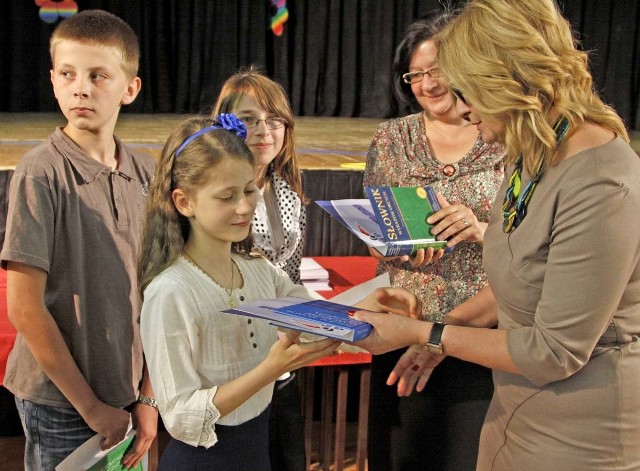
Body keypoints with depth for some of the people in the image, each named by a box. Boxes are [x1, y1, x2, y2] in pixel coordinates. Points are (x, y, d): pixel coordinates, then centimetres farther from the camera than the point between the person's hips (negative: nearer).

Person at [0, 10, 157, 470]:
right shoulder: (41, 173, -14)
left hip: (129, 397, 4)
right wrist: (90, 406, -11)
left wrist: (148, 397, 0)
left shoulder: (147, 172, 0)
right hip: (60, 403, -4)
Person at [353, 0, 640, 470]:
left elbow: (554, 351, -23)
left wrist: (423, 334, -18)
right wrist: (445, 328, 3)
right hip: (517, 412, 8)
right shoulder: (531, 158, 0)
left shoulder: (602, 188, -27)